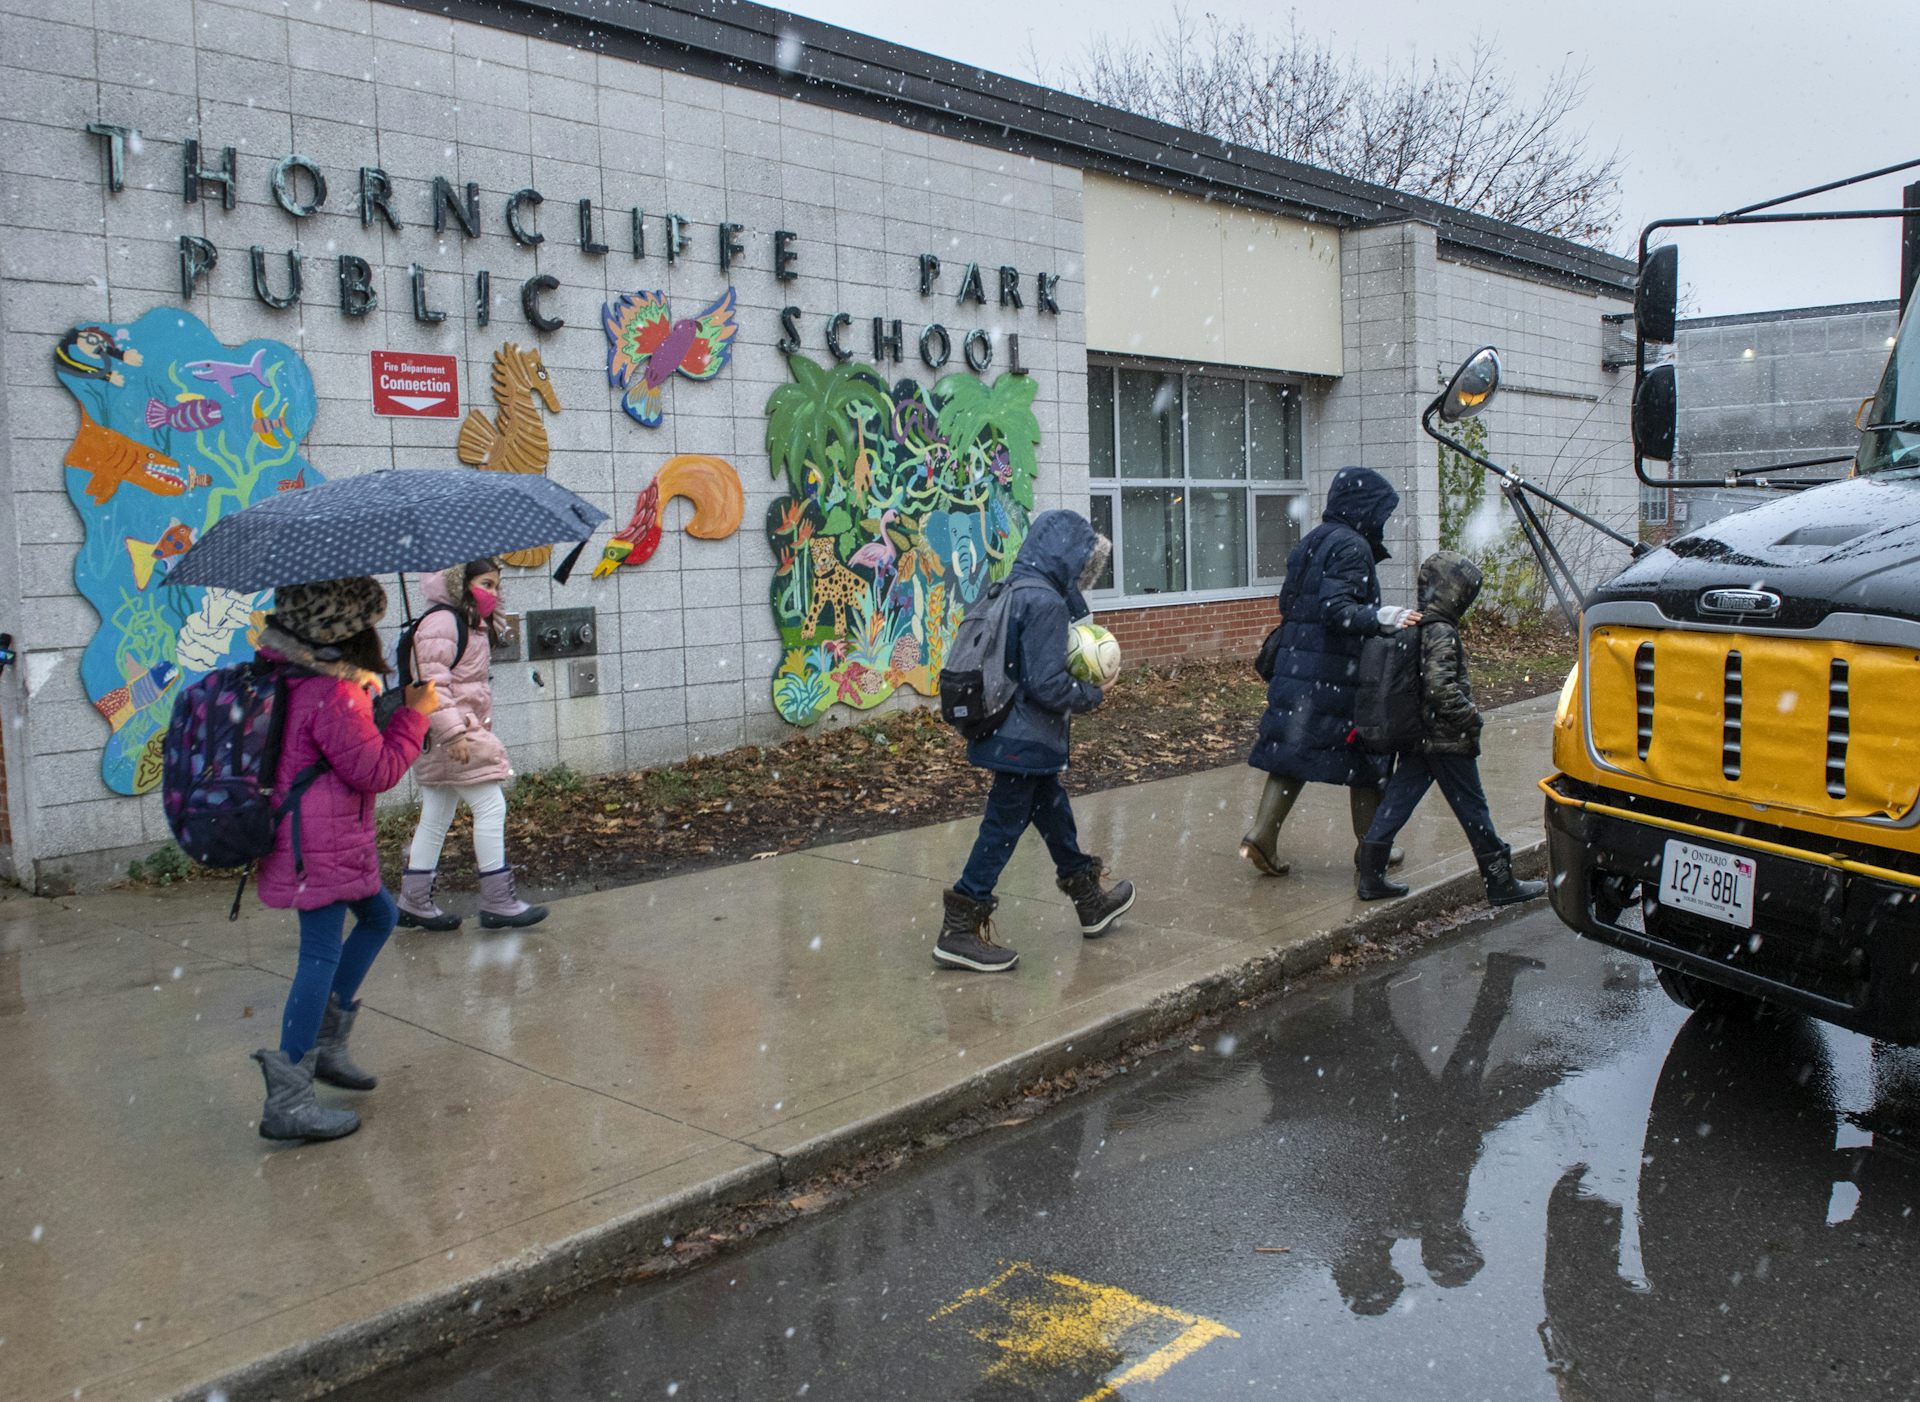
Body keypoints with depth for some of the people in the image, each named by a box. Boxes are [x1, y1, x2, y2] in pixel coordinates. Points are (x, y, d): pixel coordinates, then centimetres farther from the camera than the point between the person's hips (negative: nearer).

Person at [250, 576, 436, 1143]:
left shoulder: (287, 669, 7)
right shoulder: (330, 696, -24)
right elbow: (378, 770, -19)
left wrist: (361, 691, 19)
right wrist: (414, 714, -10)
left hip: (326, 838, 11)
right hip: (321, 847, -11)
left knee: (378, 915, 24)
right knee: (322, 954, -6)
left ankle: (325, 1044, 28)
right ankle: (288, 1100, -3)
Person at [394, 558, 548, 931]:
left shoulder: (472, 625, 19)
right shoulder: (441, 621, -13)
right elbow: (433, 681, -21)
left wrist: (478, 729, 24)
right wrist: (453, 733, -25)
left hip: (462, 730, 11)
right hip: (448, 734, -11)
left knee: (437, 816, 13)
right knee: (491, 806, -9)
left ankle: (414, 901, 20)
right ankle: (498, 902, -4)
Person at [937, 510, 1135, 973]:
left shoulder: (1013, 591, 9)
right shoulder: (1046, 603, -20)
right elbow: (1047, 684, -24)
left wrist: (1077, 666, 9)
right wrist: (1090, 695, -6)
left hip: (1012, 735, 10)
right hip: (1027, 741, -10)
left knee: (1054, 811, 21)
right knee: (1004, 826, -2)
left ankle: (1091, 903, 37)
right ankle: (960, 930, 4)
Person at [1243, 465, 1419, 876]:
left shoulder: (1310, 543, 15)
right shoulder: (1353, 547, -12)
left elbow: (1287, 603, 18)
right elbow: (1336, 608, -23)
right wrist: (1382, 618, -32)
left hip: (1295, 668, 8)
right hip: (1337, 675, -8)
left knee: (1292, 751, 9)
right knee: (1364, 756, 6)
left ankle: (1261, 836, -1)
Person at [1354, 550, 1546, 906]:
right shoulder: (1442, 633, -19)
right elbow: (1440, 687, -29)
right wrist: (1470, 716, -18)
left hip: (1415, 738, 8)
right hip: (1448, 741, -8)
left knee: (1397, 802, 9)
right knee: (1473, 809, 4)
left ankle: (1369, 876, 7)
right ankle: (1501, 883, 16)